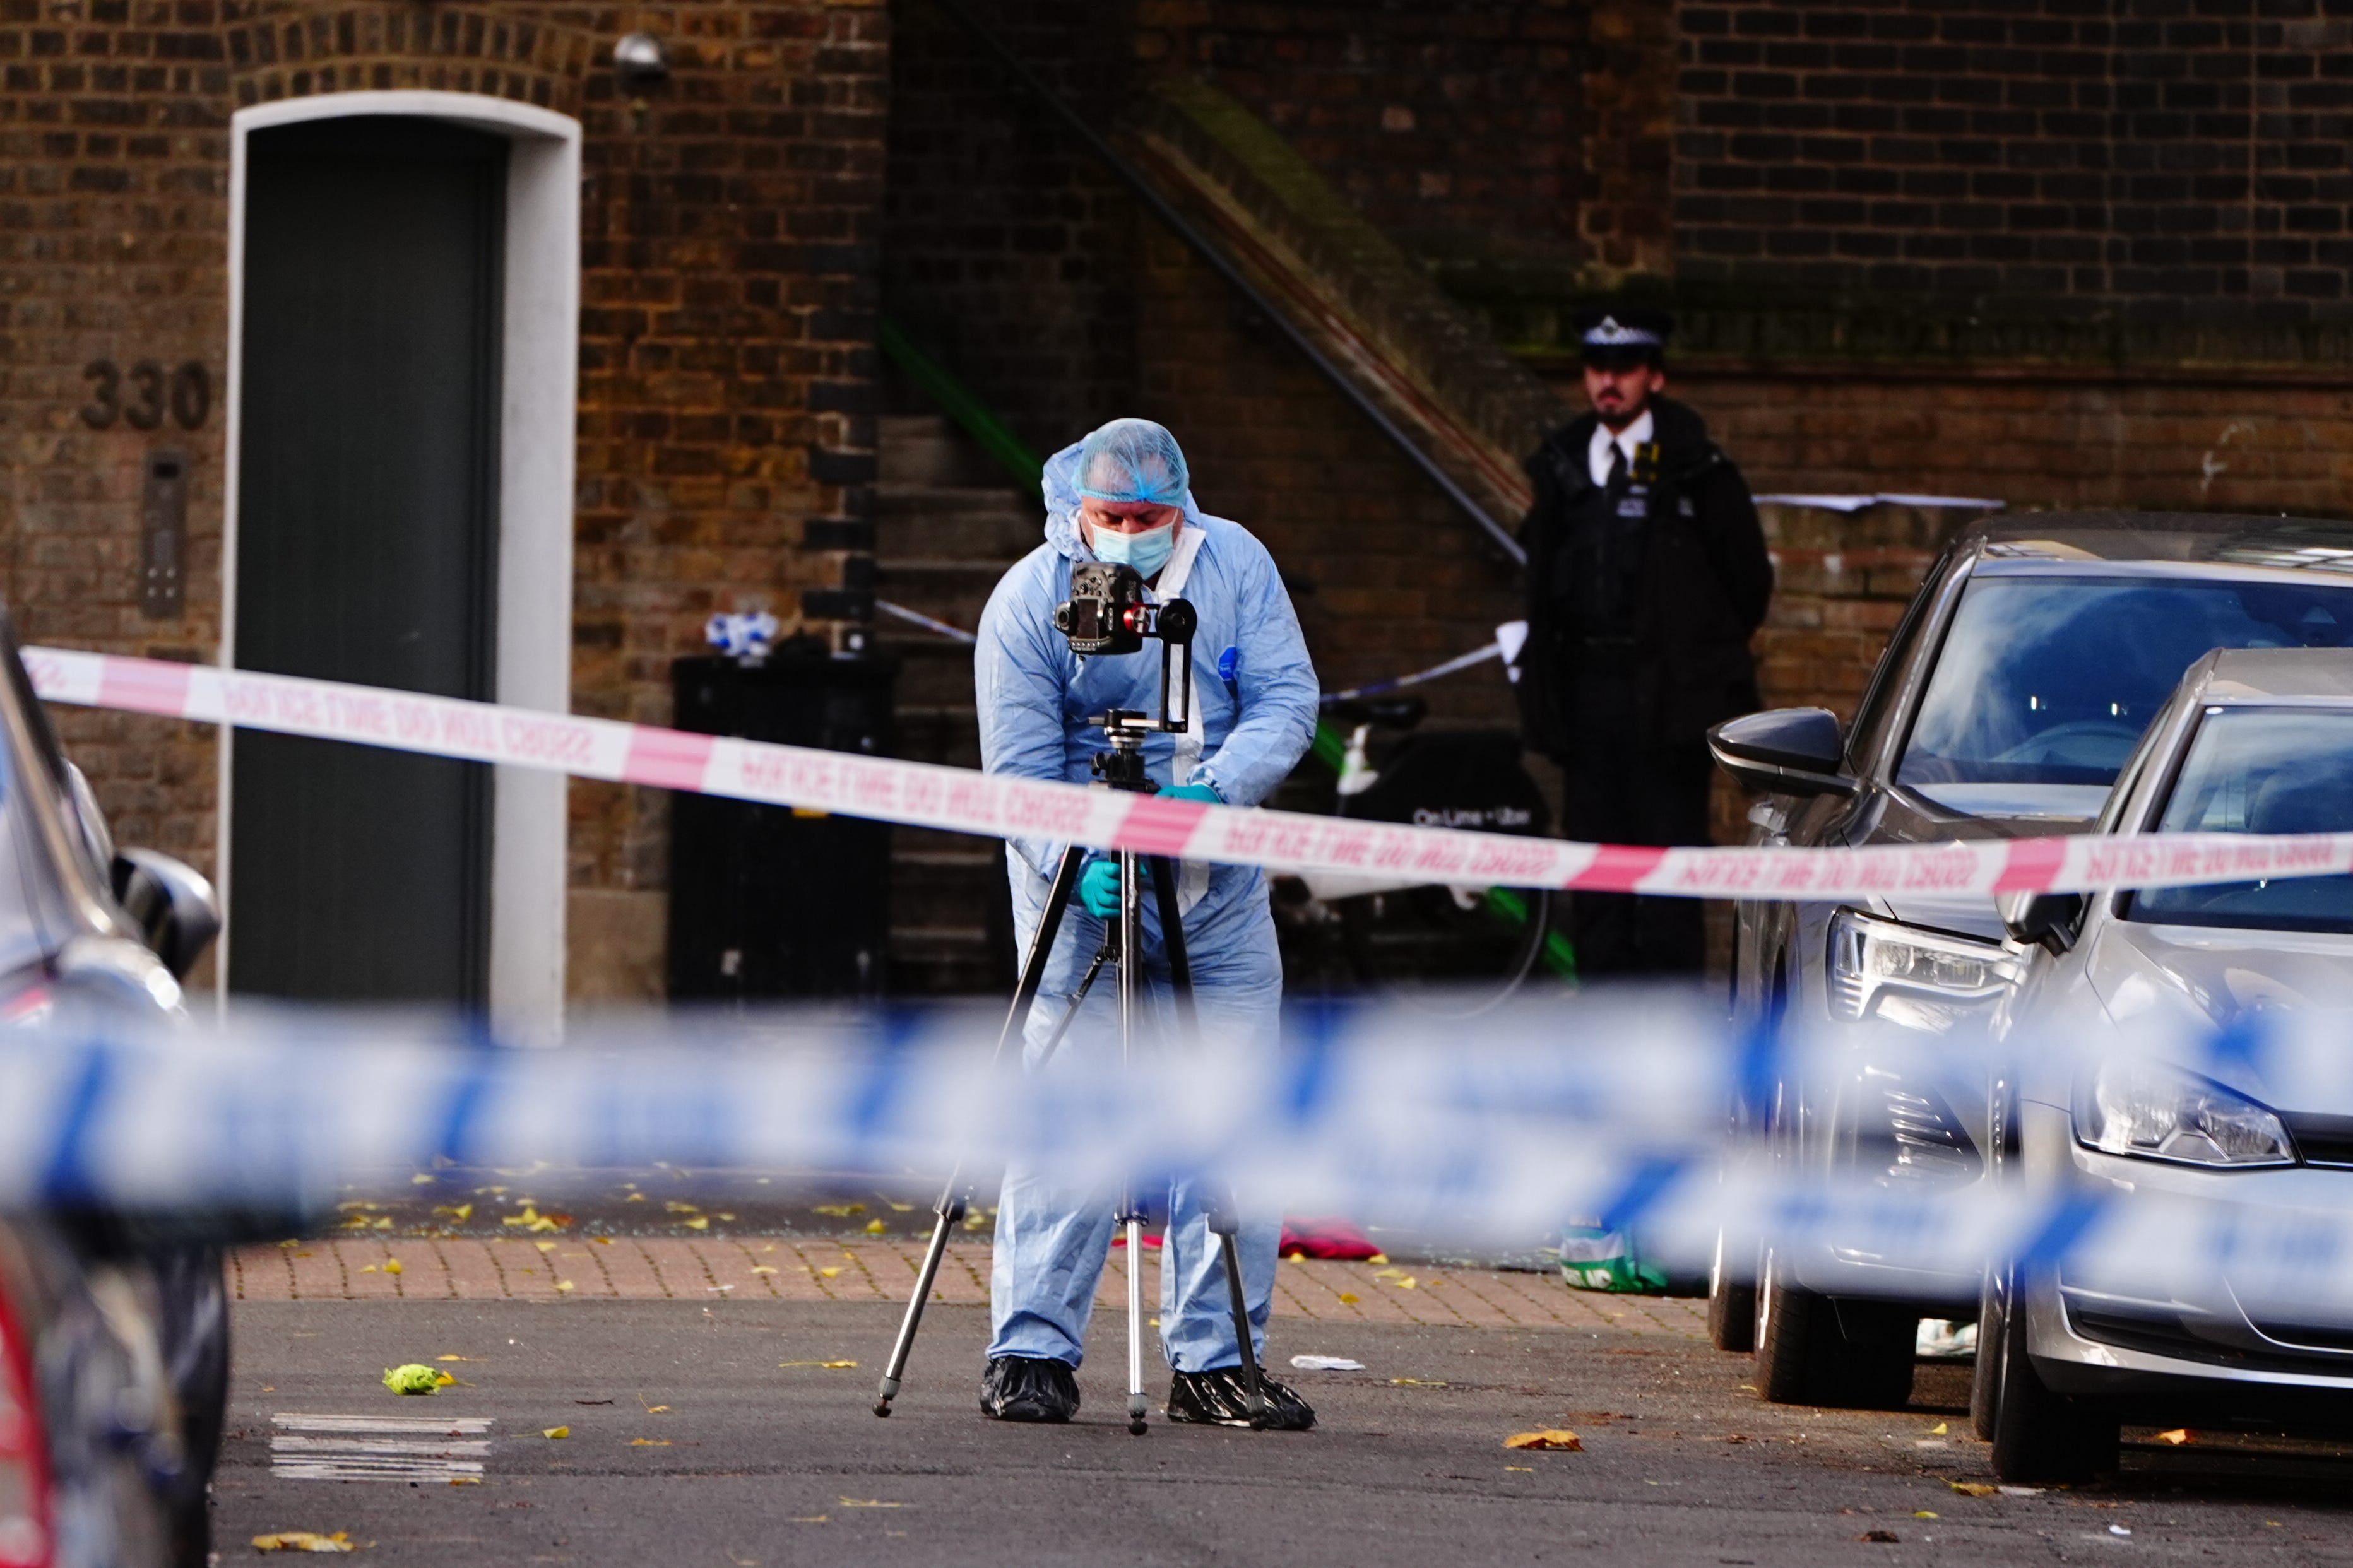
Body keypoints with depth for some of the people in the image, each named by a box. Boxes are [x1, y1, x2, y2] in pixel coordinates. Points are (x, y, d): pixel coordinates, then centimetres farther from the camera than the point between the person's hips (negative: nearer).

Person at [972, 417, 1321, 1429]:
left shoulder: (1235, 567, -3)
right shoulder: (1027, 603, -12)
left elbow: (1286, 699, -7)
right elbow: (1020, 769, -14)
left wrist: (1217, 789, -25)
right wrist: (1077, 859, -30)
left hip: (1218, 887, 3)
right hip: (1081, 890, -3)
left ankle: (1217, 1362, 6)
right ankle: (1031, 1354, -6)